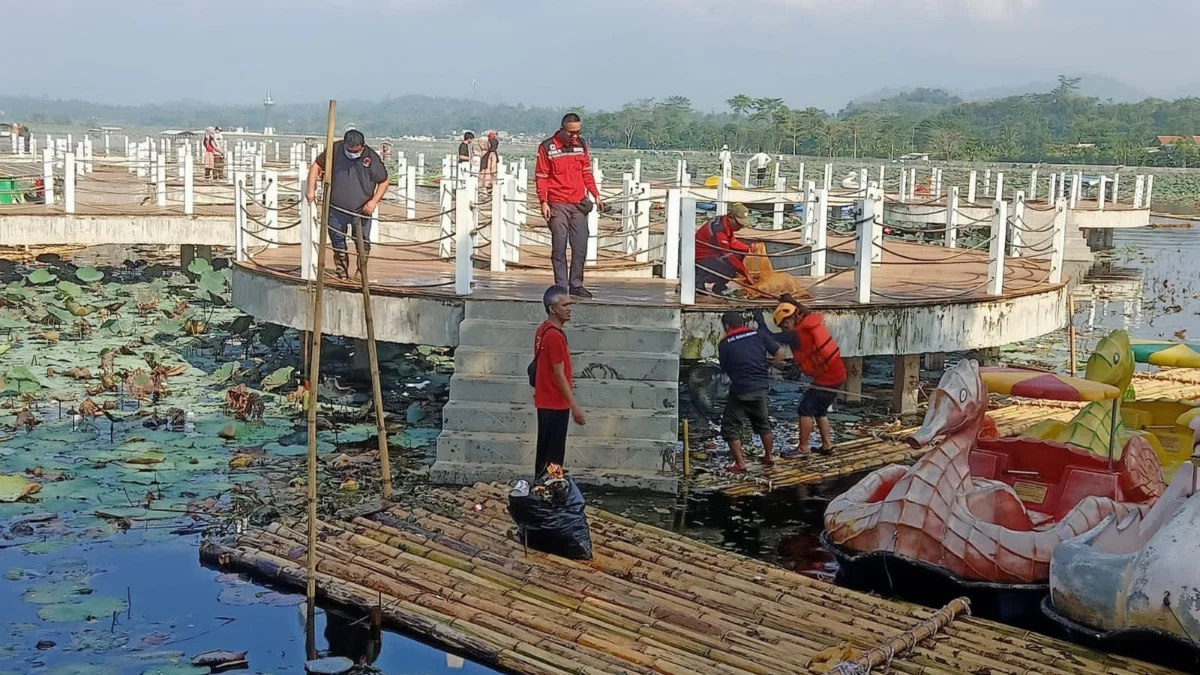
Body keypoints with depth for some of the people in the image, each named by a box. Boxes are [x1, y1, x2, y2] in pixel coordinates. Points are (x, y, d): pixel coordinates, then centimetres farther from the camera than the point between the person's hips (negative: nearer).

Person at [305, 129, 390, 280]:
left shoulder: (371, 157, -8)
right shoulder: (335, 150, -6)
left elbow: (383, 182, 2)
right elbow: (316, 166, 3)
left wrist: (374, 201, -10)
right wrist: (311, 189, -7)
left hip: (361, 211, -1)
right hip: (336, 210, 2)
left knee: (363, 244, -2)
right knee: (338, 245, 10)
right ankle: (341, 274, 22)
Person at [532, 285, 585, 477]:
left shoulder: (543, 330, 8)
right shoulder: (555, 336, -21)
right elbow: (559, 374, -21)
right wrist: (575, 406, -20)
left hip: (545, 401, 10)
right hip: (555, 403, -10)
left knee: (545, 450, 16)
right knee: (554, 454, -2)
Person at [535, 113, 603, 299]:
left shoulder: (582, 144, 9)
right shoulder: (547, 147, -5)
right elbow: (541, 176, -4)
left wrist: (596, 195, 10)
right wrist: (543, 202, -11)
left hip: (579, 204, 4)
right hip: (557, 205, -4)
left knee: (581, 247, 2)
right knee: (559, 248, -1)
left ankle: (576, 284, 12)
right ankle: (561, 287, 4)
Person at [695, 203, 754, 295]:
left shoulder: (727, 223, 0)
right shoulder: (719, 229, -28)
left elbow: (733, 242, 11)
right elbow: (727, 255, -26)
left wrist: (749, 248, -7)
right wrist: (746, 274, -21)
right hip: (700, 259, -10)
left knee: (739, 253, 4)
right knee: (730, 271, -26)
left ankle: (719, 287, 7)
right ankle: (697, 281, -9)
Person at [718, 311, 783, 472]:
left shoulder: (724, 344, -5)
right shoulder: (759, 335, 2)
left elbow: (725, 369, 3)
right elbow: (779, 355, 1)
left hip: (740, 391, -4)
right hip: (761, 388, 4)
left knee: (730, 428, 8)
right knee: (763, 424, 24)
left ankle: (740, 463, 3)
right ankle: (769, 457, 33)